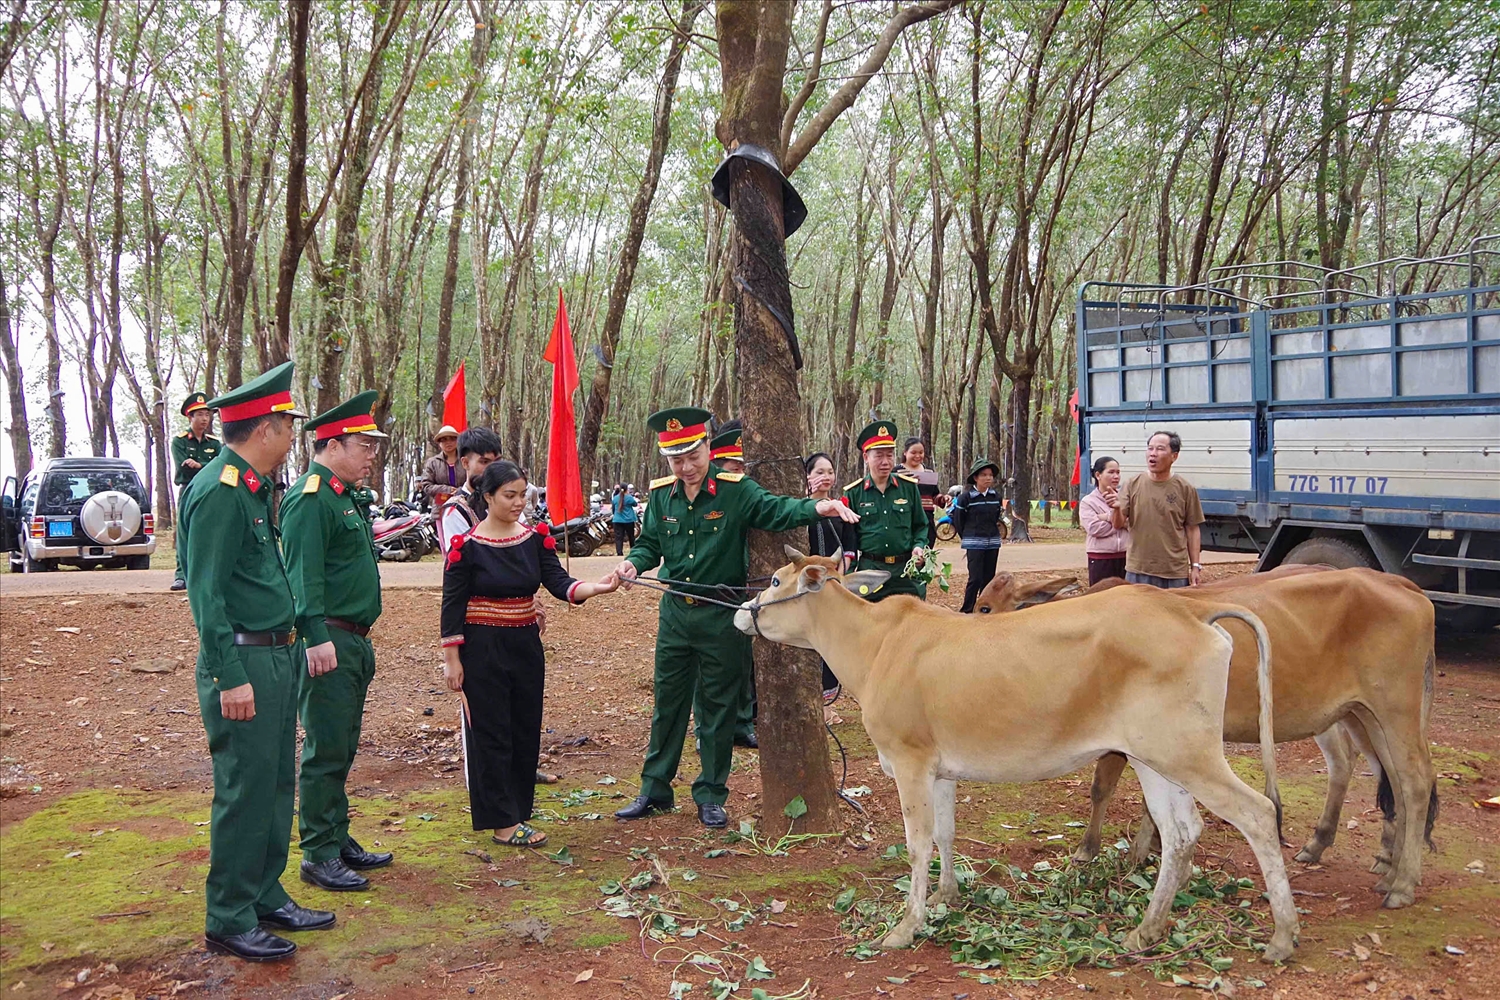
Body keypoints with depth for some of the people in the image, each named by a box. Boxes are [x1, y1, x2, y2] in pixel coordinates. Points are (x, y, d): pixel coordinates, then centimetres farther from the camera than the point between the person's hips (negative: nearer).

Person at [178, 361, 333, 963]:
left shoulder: (253, 487, 13)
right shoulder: (219, 491, -16)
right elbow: (206, 593, -20)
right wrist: (231, 679, -21)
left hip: (278, 658, 10)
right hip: (245, 664, -10)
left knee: (276, 785, 16)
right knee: (245, 792, -1)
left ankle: (266, 898, 28)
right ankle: (229, 921, 11)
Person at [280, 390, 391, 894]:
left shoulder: (345, 496, 18)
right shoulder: (310, 498, -14)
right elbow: (304, 574, -21)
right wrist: (318, 639, -26)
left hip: (353, 643, 10)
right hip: (328, 645, -10)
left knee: (342, 750, 16)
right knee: (326, 752, -4)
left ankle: (339, 840, 26)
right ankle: (319, 856, 4)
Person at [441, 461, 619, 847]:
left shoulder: (535, 539, 3)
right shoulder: (467, 546, -10)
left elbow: (560, 583, -8)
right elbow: (452, 606, -7)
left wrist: (597, 587, -27)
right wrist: (452, 659, -9)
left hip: (526, 646, 5)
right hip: (482, 649, -5)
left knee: (526, 731, 10)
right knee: (491, 734, -1)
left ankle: (517, 810, 24)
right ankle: (503, 823, 6)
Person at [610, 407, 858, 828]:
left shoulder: (735, 490, -11)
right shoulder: (661, 494, 1)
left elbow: (774, 509, -27)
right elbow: (650, 543, 10)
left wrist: (818, 507, -46)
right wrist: (633, 562, -13)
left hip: (722, 616, -3)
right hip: (676, 612, 4)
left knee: (717, 708, 7)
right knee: (667, 703, 13)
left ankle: (711, 796, 20)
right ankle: (654, 790, 25)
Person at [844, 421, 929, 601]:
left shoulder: (909, 487, 4)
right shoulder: (853, 493, 0)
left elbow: (920, 525, 13)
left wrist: (919, 546, -6)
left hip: (907, 571, 1)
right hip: (870, 569, -1)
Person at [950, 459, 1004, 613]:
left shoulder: (996, 496, 6)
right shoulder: (965, 497, -8)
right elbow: (958, 519, 1)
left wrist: (993, 532, 14)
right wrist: (965, 537, 8)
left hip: (993, 543, 5)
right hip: (974, 544, -5)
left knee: (989, 578, 7)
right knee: (975, 579, -10)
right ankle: (966, 611, -1)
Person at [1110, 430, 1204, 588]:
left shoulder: (1185, 489, -2)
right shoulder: (1133, 485, 0)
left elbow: (1192, 530, 4)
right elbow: (1119, 524, -2)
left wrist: (1196, 566, 2)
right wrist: (1117, 509, -24)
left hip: (1176, 573, -1)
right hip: (1138, 571, 1)